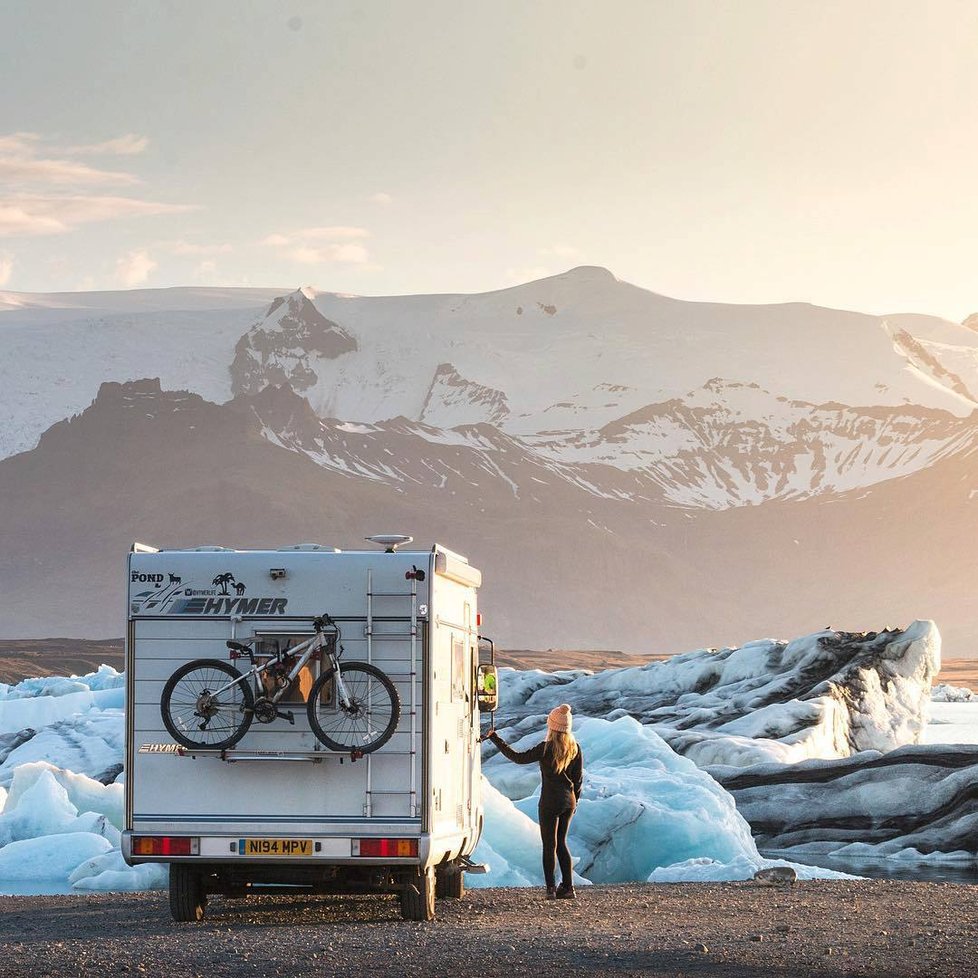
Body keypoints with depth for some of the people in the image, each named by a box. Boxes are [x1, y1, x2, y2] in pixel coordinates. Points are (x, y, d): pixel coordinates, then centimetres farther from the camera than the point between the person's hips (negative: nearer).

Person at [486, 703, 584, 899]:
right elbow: (578, 778, 8)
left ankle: (551, 888, -2)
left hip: (550, 802, -5)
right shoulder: (575, 749, 2)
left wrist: (495, 738, -6)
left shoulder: (546, 748, -14)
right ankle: (568, 887, 12)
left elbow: (519, 758, -11)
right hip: (568, 802, 5)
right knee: (561, 843, 15)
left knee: (549, 845, 1)